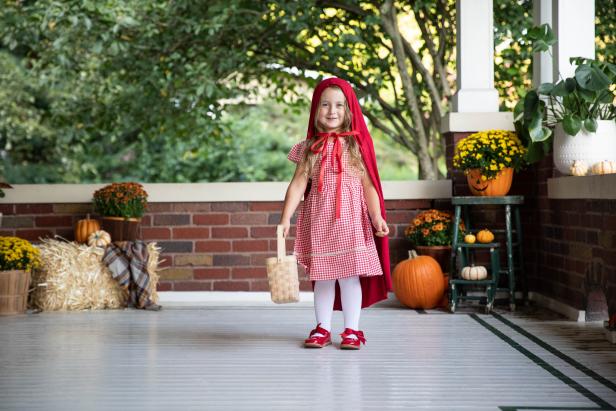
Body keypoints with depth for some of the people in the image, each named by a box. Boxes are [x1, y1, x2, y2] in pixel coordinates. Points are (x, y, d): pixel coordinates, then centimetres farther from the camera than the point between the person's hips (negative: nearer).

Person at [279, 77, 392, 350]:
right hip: (318, 219, 2)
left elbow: (368, 184, 0)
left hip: (350, 218, -1)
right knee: (322, 275, 7)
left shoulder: (357, 144, 2)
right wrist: (285, 218, -9)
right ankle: (322, 328, 17)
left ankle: (351, 330, 8)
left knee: (349, 274, 0)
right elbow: (298, 184, 0)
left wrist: (377, 216, -10)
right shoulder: (309, 148, 5)